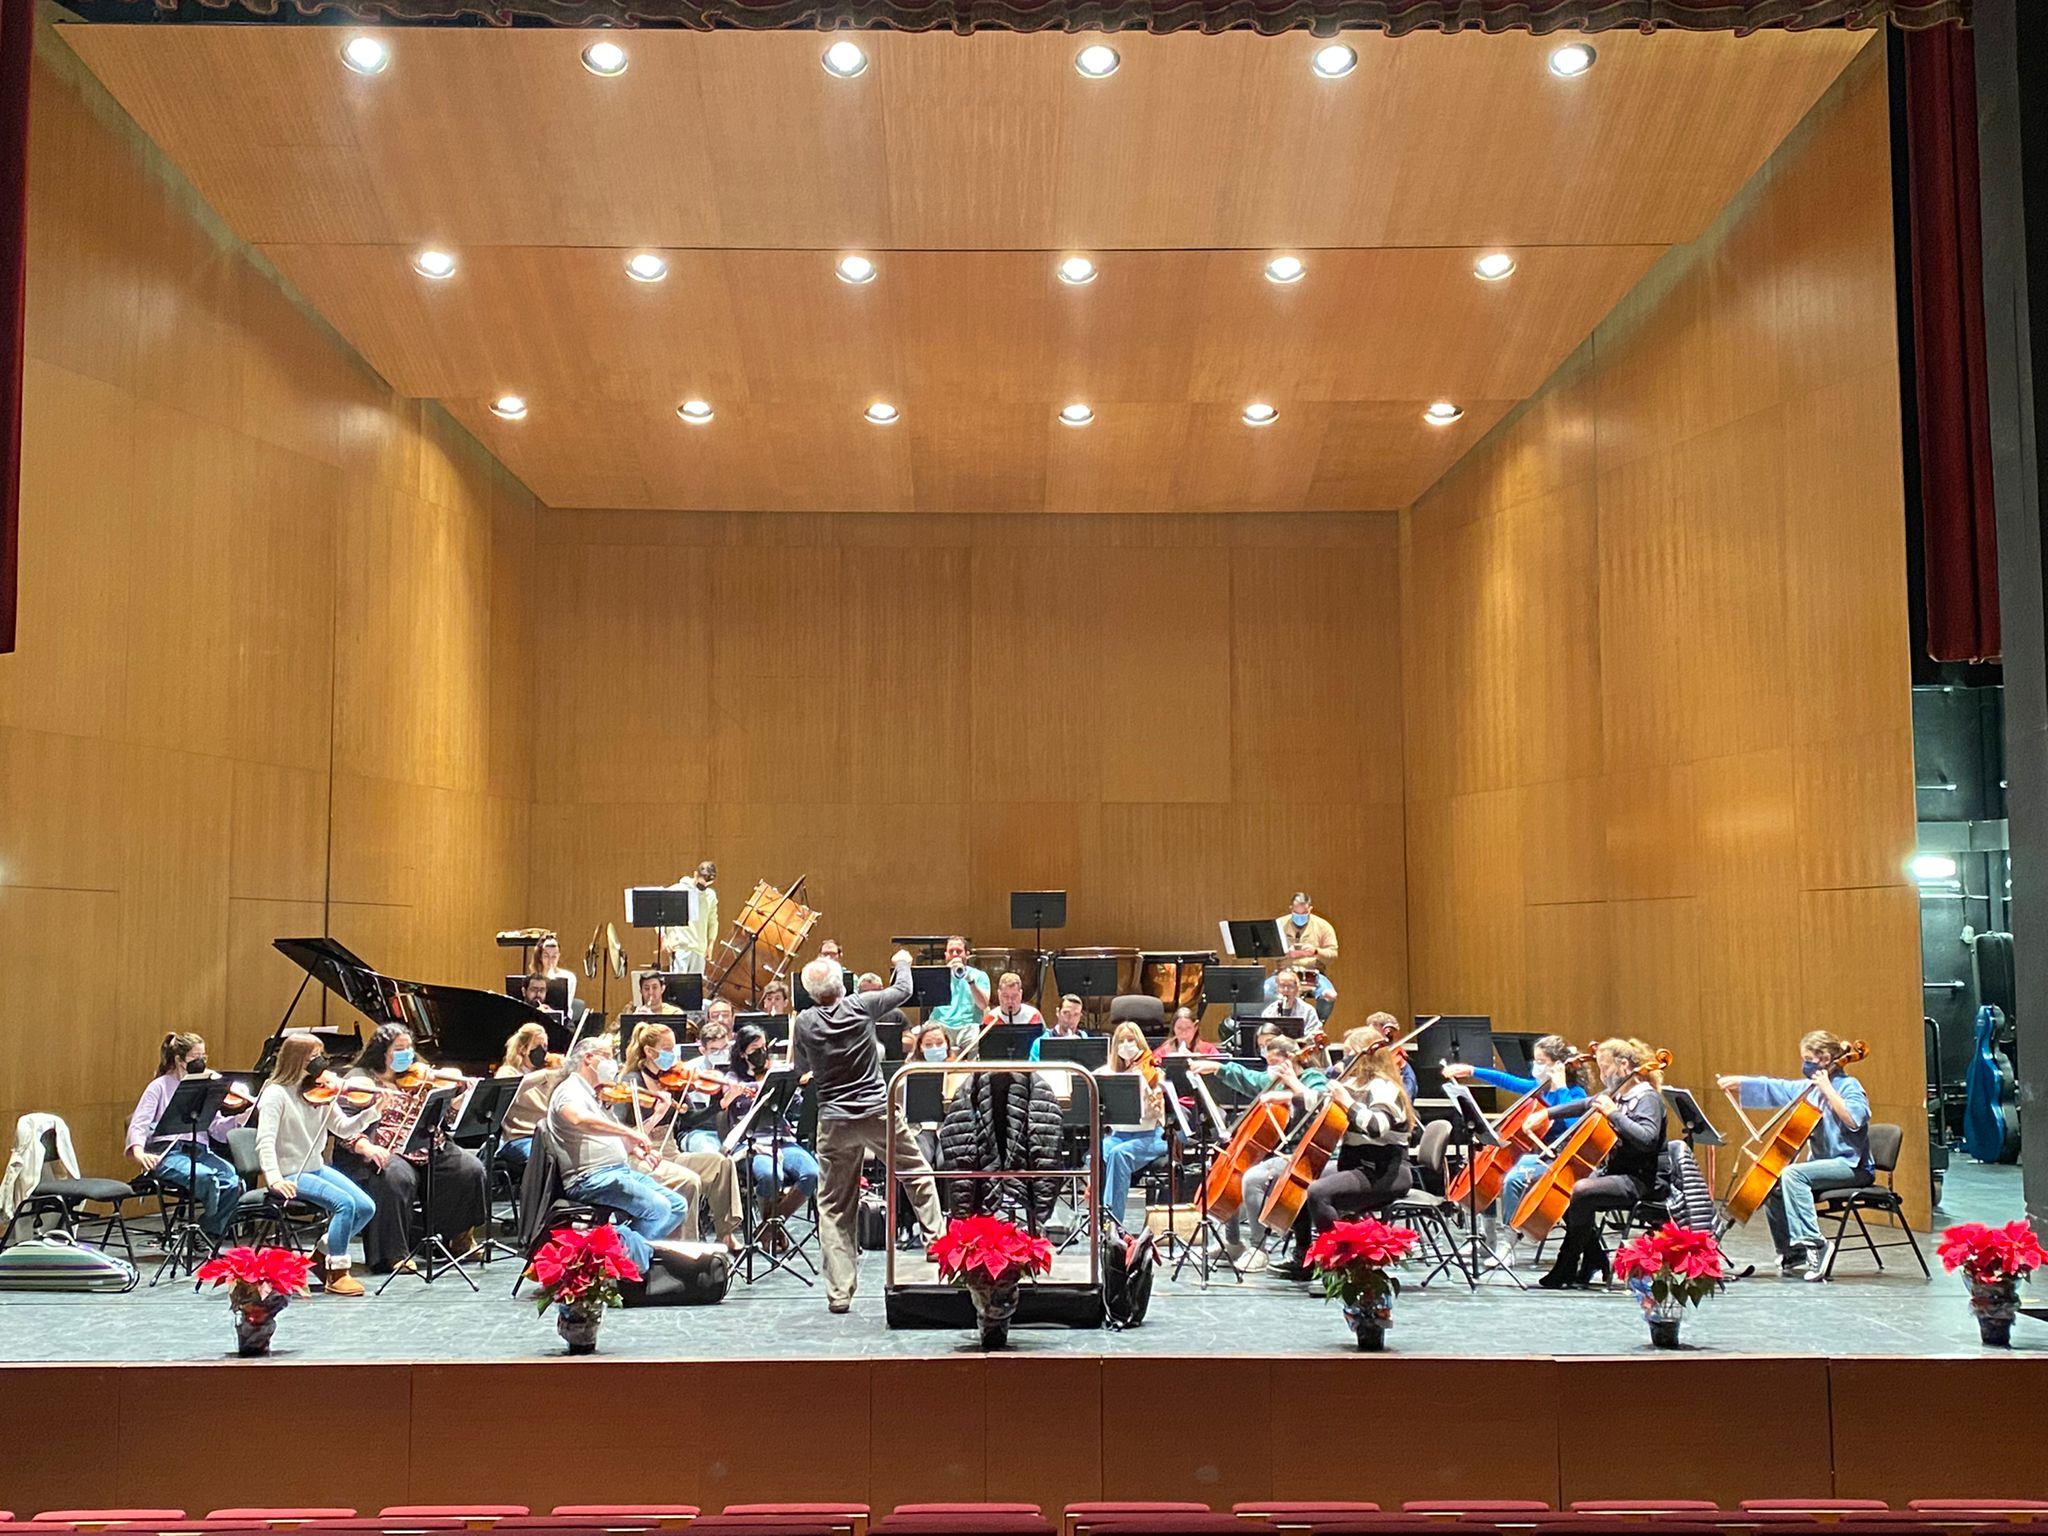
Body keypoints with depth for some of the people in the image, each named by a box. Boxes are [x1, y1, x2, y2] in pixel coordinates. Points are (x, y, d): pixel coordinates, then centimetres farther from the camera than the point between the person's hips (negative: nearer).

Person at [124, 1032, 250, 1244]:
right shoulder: (160, 1087, 5)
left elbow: (217, 1129, 9)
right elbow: (139, 1124, -6)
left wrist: (240, 1118, -12)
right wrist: (138, 1151, -26)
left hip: (200, 1151, 4)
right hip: (168, 1153, -4)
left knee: (234, 1180, -25)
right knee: (205, 1177, -34)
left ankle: (210, 1235, -9)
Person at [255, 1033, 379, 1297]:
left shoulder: (319, 1092, 8)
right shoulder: (276, 1094, -11)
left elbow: (343, 1128, 5)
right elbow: (265, 1141, -20)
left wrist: (371, 1113, -13)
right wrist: (274, 1178, -34)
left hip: (316, 1168, 7)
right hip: (290, 1175, -7)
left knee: (366, 1207, -10)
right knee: (344, 1202, -26)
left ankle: (322, 1254, 11)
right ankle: (337, 1272, -13)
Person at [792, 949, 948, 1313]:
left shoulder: (804, 1023, -4)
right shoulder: (861, 1006, -7)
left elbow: (801, 1068, 12)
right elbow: (902, 991, 12)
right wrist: (902, 963, 31)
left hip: (834, 1121, 1)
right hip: (878, 1112, -1)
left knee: (834, 1207, 7)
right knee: (918, 1174, 19)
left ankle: (839, 1292, 5)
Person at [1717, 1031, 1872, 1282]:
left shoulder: (1849, 1087, -10)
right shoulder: (1808, 1088, 13)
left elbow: (1855, 1120, -28)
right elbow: (1772, 1089, 20)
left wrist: (1827, 1089, -24)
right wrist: (1738, 1082, 11)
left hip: (1852, 1166, -9)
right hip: (1823, 1163, 9)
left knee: (1792, 1174, -29)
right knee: (1771, 1187, -2)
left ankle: (1812, 1244, -30)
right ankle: (1792, 1255, 5)